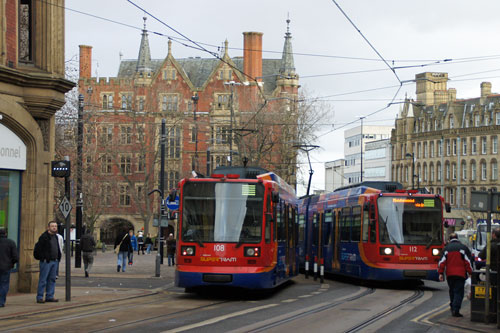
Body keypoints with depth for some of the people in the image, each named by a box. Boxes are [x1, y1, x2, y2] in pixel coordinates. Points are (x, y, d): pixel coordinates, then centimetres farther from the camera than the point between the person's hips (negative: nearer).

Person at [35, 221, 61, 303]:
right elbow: (38, 248, -14)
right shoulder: (44, 236, -10)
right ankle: (39, 297, -2)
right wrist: (44, 258, -16)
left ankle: (49, 296, 16)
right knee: (43, 280, -5)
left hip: (54, 261, 8)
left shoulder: (56, 237, 16)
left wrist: (58, 258, 14)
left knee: (52, 279, 10)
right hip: (46, 261, -8)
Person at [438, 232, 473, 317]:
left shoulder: (446, 248, 8)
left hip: (449, 274, 3)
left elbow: (442, 262, 3)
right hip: (461, 274, -3)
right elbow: (468, 261, -2)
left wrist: (441, 273, 5)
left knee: (452, 291, 17)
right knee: (459, 292, -4)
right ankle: (456, 310, -16)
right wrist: (470, 272, 1)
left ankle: (453, 308, 21)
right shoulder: (463, 248, 1)